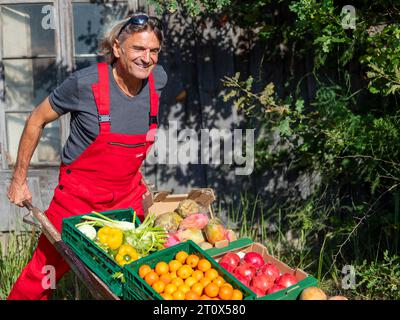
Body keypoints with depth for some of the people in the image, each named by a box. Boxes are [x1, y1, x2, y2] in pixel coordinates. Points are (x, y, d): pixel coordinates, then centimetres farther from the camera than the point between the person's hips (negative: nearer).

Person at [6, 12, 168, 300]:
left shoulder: (158, 79, -7)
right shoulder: (85, 83, -20)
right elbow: (37, 121, -6)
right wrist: (19, 179, -3)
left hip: (129, 194, 4)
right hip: (78, 196, -4)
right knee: (45, 272, 5)